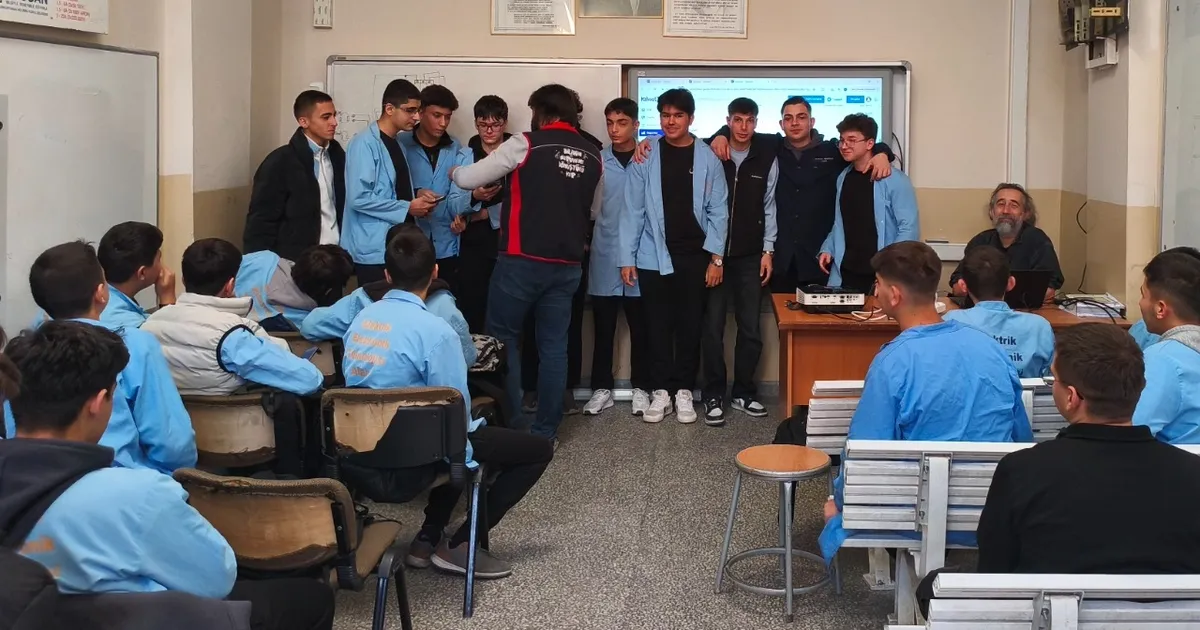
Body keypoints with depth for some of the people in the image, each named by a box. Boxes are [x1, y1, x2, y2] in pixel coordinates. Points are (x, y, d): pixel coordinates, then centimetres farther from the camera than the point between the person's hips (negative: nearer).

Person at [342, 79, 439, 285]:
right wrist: (407, 208, -15)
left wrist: (416, 197, 3)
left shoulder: (395, 144, 13)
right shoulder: (365, 144, -14)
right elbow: (359, 198, -20)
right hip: (374, 250, -9)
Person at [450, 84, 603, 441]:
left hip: (522, 260, -5)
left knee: (503, 338, 9)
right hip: (567, 265, 5)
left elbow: (468, 180, -6)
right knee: (553, 345, 9)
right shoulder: (592, 156, 7)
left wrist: (455, 171, 15)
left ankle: (511, 423, 8)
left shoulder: (526, 144, -8)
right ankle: (546, 429, 11)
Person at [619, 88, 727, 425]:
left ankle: (684, 392, 16)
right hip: (654, 256, 0)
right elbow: (634, 210, 1)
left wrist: (716, 257, -5)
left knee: (690, 326, 6)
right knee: (658, 326, 6)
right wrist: (627, 257, -2)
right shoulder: (646, 158, 0)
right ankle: (661, 392, 13)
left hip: (695, 256, 0)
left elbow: (717, 211, 0)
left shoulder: (707, 159, 0)